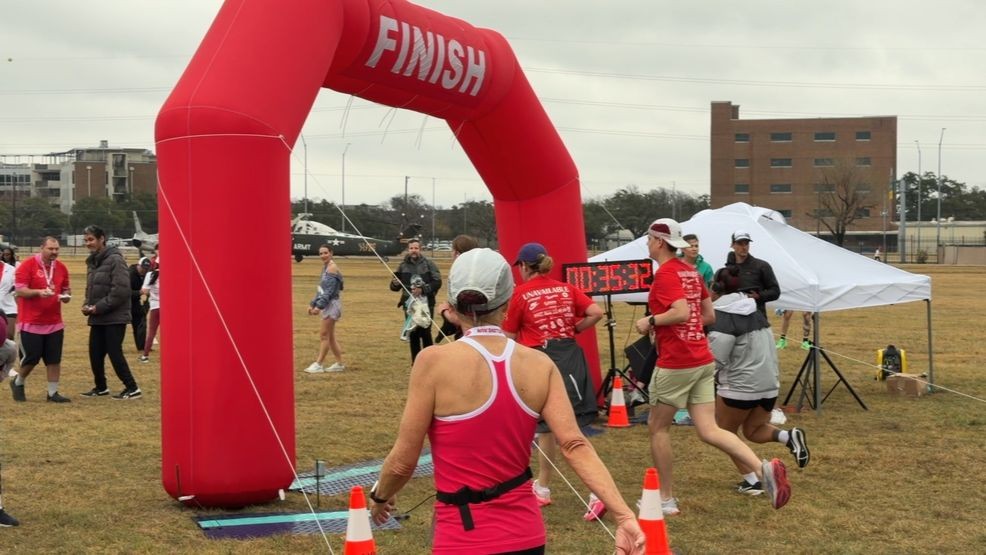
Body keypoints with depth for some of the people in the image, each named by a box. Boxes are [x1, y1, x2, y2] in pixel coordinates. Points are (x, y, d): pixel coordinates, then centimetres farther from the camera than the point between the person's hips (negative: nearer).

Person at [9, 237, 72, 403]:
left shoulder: (61, 268, 7)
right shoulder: (27, 265, -10)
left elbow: (66, 289, 18)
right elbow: (19, 290, -13)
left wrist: (66, 295, -6)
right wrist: (38, 292, -28)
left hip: (54, 323, 5)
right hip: (31, 323, -5)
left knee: (54, 359, 2)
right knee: (31, 358, 0)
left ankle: (53, 392, 10)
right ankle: (17, 383, 27)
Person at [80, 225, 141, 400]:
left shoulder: (115, 259, -13)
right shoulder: (92, 261, 13)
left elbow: (121, 290, -19)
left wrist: (99, 307, -17)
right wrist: (87, 305, 3)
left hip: (115, 317, -8)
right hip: (97, 318, 8)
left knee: (114, 353, -7)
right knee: (95, 354, 9)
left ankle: (132, 388, 3)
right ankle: (101, 387, 25)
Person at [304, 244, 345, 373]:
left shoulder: (332, 268, -14)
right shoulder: (325, 267, 14)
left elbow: (329, 290, -20)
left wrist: (319, 306, -22)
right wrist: (313, 304, 14)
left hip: (332, 304, -10)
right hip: (327, 305, 10)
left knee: (324, 335, -7)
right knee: (330, 336, 12)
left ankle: (318, 364, -4)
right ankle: (339, 363, 17)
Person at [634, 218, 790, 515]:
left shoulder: (665, 274, -13)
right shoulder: (691, 272, 14)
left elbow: (681, 312, -27)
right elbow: (709, 316, 18)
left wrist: (651, 321, -13)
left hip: (675, 364, -8)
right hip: (703, 360, 8)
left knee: (657, 427, 8)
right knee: (709, 430, 3)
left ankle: (666, 499, 13)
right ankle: (763, 468, -15)